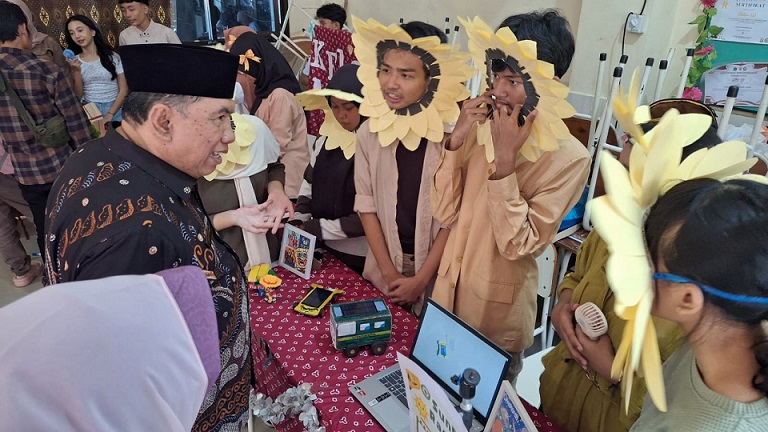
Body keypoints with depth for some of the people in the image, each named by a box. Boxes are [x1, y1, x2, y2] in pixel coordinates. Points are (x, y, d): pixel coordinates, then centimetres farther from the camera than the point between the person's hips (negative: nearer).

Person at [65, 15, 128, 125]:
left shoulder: (112, 57, 2)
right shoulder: (74, 61, 8)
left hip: (114, 110, -1)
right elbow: (78, 95, 3)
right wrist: (77, 71, -10)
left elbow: (123, 89, -2)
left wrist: (110, 114, -11)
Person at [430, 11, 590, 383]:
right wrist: (457, 139, -18)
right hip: (449, 293, 5)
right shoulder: (483, 127, -4)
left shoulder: (568, 157, -19)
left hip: (497, 311, -5)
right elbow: (446, 212, -7)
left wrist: (504, 160, -30)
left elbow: (518, 245, -23)